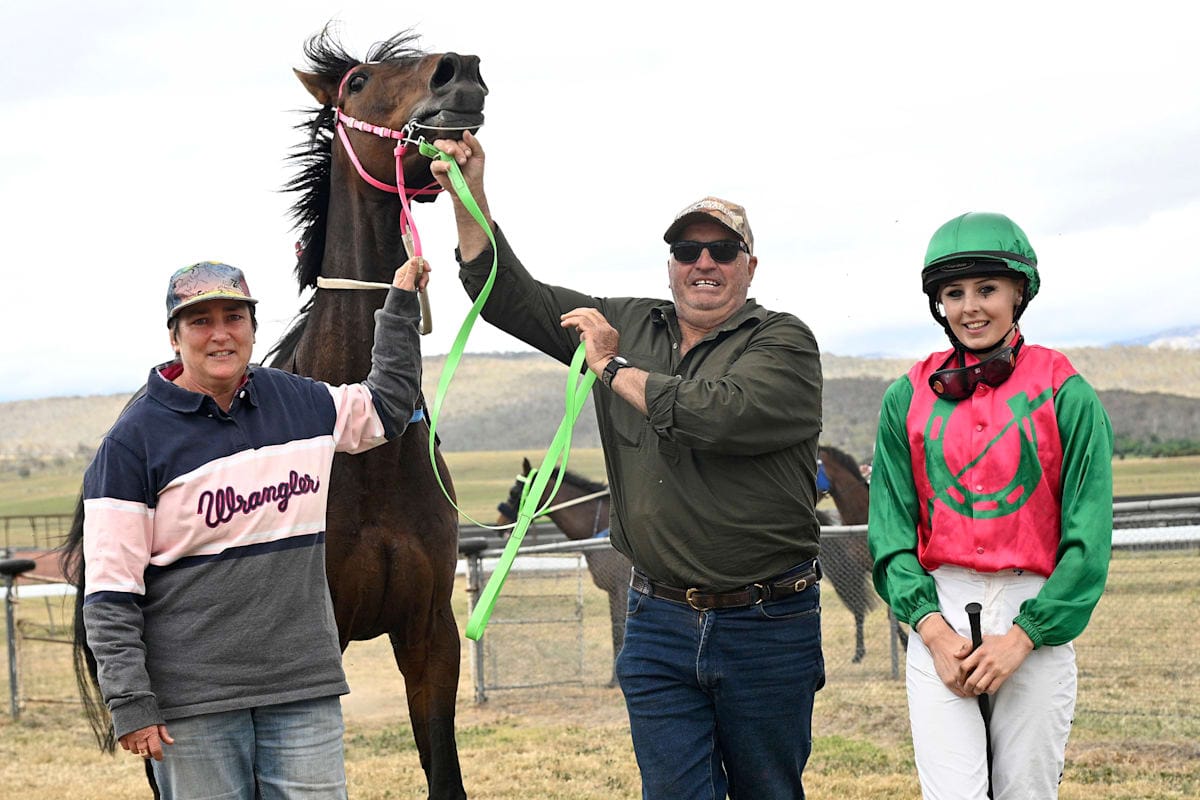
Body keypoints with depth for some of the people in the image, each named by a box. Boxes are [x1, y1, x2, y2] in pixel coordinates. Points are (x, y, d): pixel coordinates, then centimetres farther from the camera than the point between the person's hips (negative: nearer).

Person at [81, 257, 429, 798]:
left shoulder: (299, 403, 8)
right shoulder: (136, 438, -6)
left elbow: (388, 404, 30)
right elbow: (110, 591, -9)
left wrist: (401, 304, 29)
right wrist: (130, 706, -13)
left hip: (304, 682, 4)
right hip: (193, 699, -4)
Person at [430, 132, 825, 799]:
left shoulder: (785, 343, -5)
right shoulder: (630, 325, 10)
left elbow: (717, 413, -24)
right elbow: (509, 296, 13)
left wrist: (613, 368, -11)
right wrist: (469, 194, 2)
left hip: (768, 625, -3)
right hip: (660, 622, 3)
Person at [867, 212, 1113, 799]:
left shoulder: (1064, 394, 1)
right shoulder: (909, 397, 8)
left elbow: (1088, 536, -3)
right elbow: (890, 527, 5)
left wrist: (1023, 636, -10)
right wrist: (932, 628, -8)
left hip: (1036, 618, -1)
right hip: (940, 614, 1)